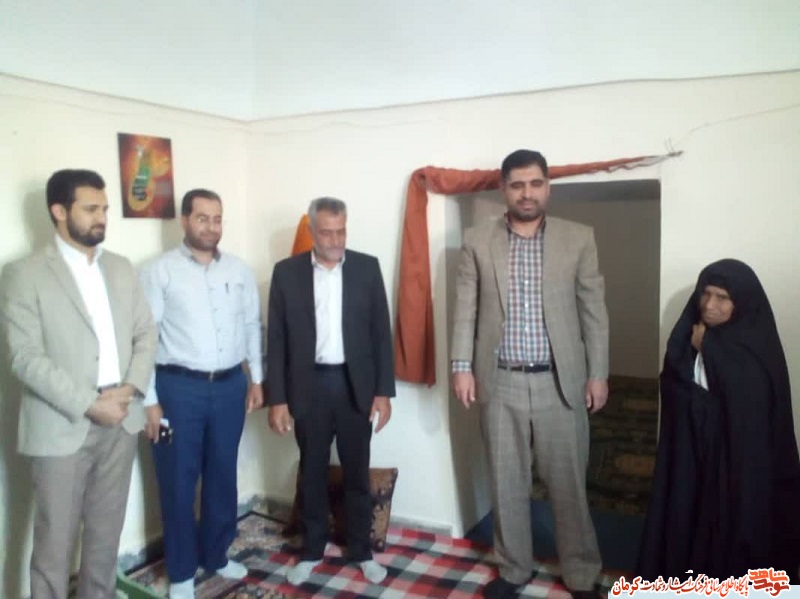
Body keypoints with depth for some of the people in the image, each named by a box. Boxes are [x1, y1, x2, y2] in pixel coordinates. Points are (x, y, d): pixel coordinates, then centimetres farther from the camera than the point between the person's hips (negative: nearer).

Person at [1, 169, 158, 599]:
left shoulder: (122, 269, 8)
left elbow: (146, 333, 8)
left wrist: (130, 388, -8)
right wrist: (89, 405, -19)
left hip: (120, 422, 5)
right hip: (61, 427, -4)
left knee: (106, 532, 17)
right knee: (54, 540, 8)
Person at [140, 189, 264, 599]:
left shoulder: (239, 270, 7)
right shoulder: (160, 272, -6)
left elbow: (253, 326, 13)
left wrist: (256, 379, 11)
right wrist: (149, 399, -10)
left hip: (230, 385, 4)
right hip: (178, 387, -3)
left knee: (223, 476, 15)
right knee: (178, 481, 7)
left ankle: (216, 555, 34)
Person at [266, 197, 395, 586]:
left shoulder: (367, 267, -1)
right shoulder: (286, 272, -2)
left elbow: (381, 332, 0)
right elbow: (276, 339, -1)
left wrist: (383, 391, -4)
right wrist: (276, 399, -4)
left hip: (356, 385, 0)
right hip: (308, 387, 0)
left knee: (357, 473, 12)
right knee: (312, 473, 13)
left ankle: (361, 550, 29)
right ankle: (311, 550, 31)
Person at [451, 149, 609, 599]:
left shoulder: (579, 238, 1)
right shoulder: (478, 241, 2)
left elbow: (594, 310, 2)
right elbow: (465, 309, 3)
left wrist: (598, 373, -1)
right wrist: (462, 366, -3)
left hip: (561, 382, 0)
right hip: (500, 383, 1)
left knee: (570, 484, 10)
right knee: (507, 483, 12)